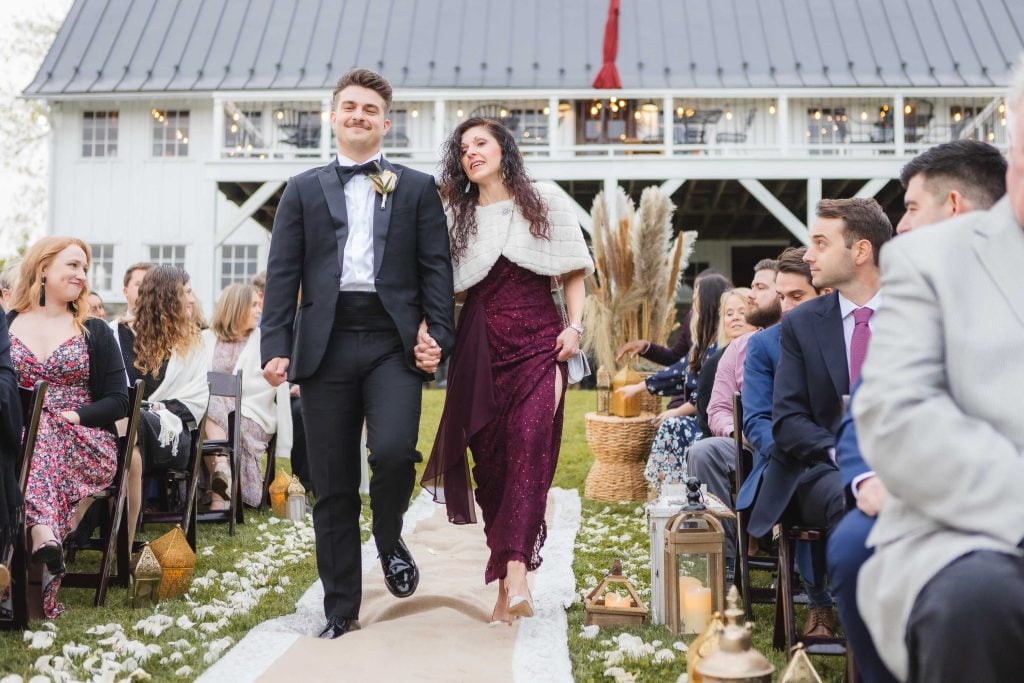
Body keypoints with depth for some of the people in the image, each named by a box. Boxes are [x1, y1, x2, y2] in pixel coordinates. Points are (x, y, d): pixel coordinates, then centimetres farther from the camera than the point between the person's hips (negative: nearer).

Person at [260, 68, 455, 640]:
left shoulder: (418, 188, 13)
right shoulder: (304, 190, 15)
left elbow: (436, 269, 6)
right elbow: (283, 275, 7)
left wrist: (439, 338, -6)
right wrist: (276, 348, -4)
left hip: (393, 342, -1)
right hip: (327, 345, 2)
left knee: (393, 450, -23)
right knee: (333, 486, 4)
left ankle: (390, 538, 11)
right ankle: (341, 609, 17)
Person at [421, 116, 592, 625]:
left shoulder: (545, 201, 9)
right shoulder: (456, 215, 16)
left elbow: (573, 270, 10)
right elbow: (447, 288, 13)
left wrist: (574, 326, -3)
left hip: (538, 338, -2)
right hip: (481, 344, 3)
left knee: (529, 444, -20)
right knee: (489, 457, 0)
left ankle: (515, 571, -25)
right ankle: (507, 582, 9)